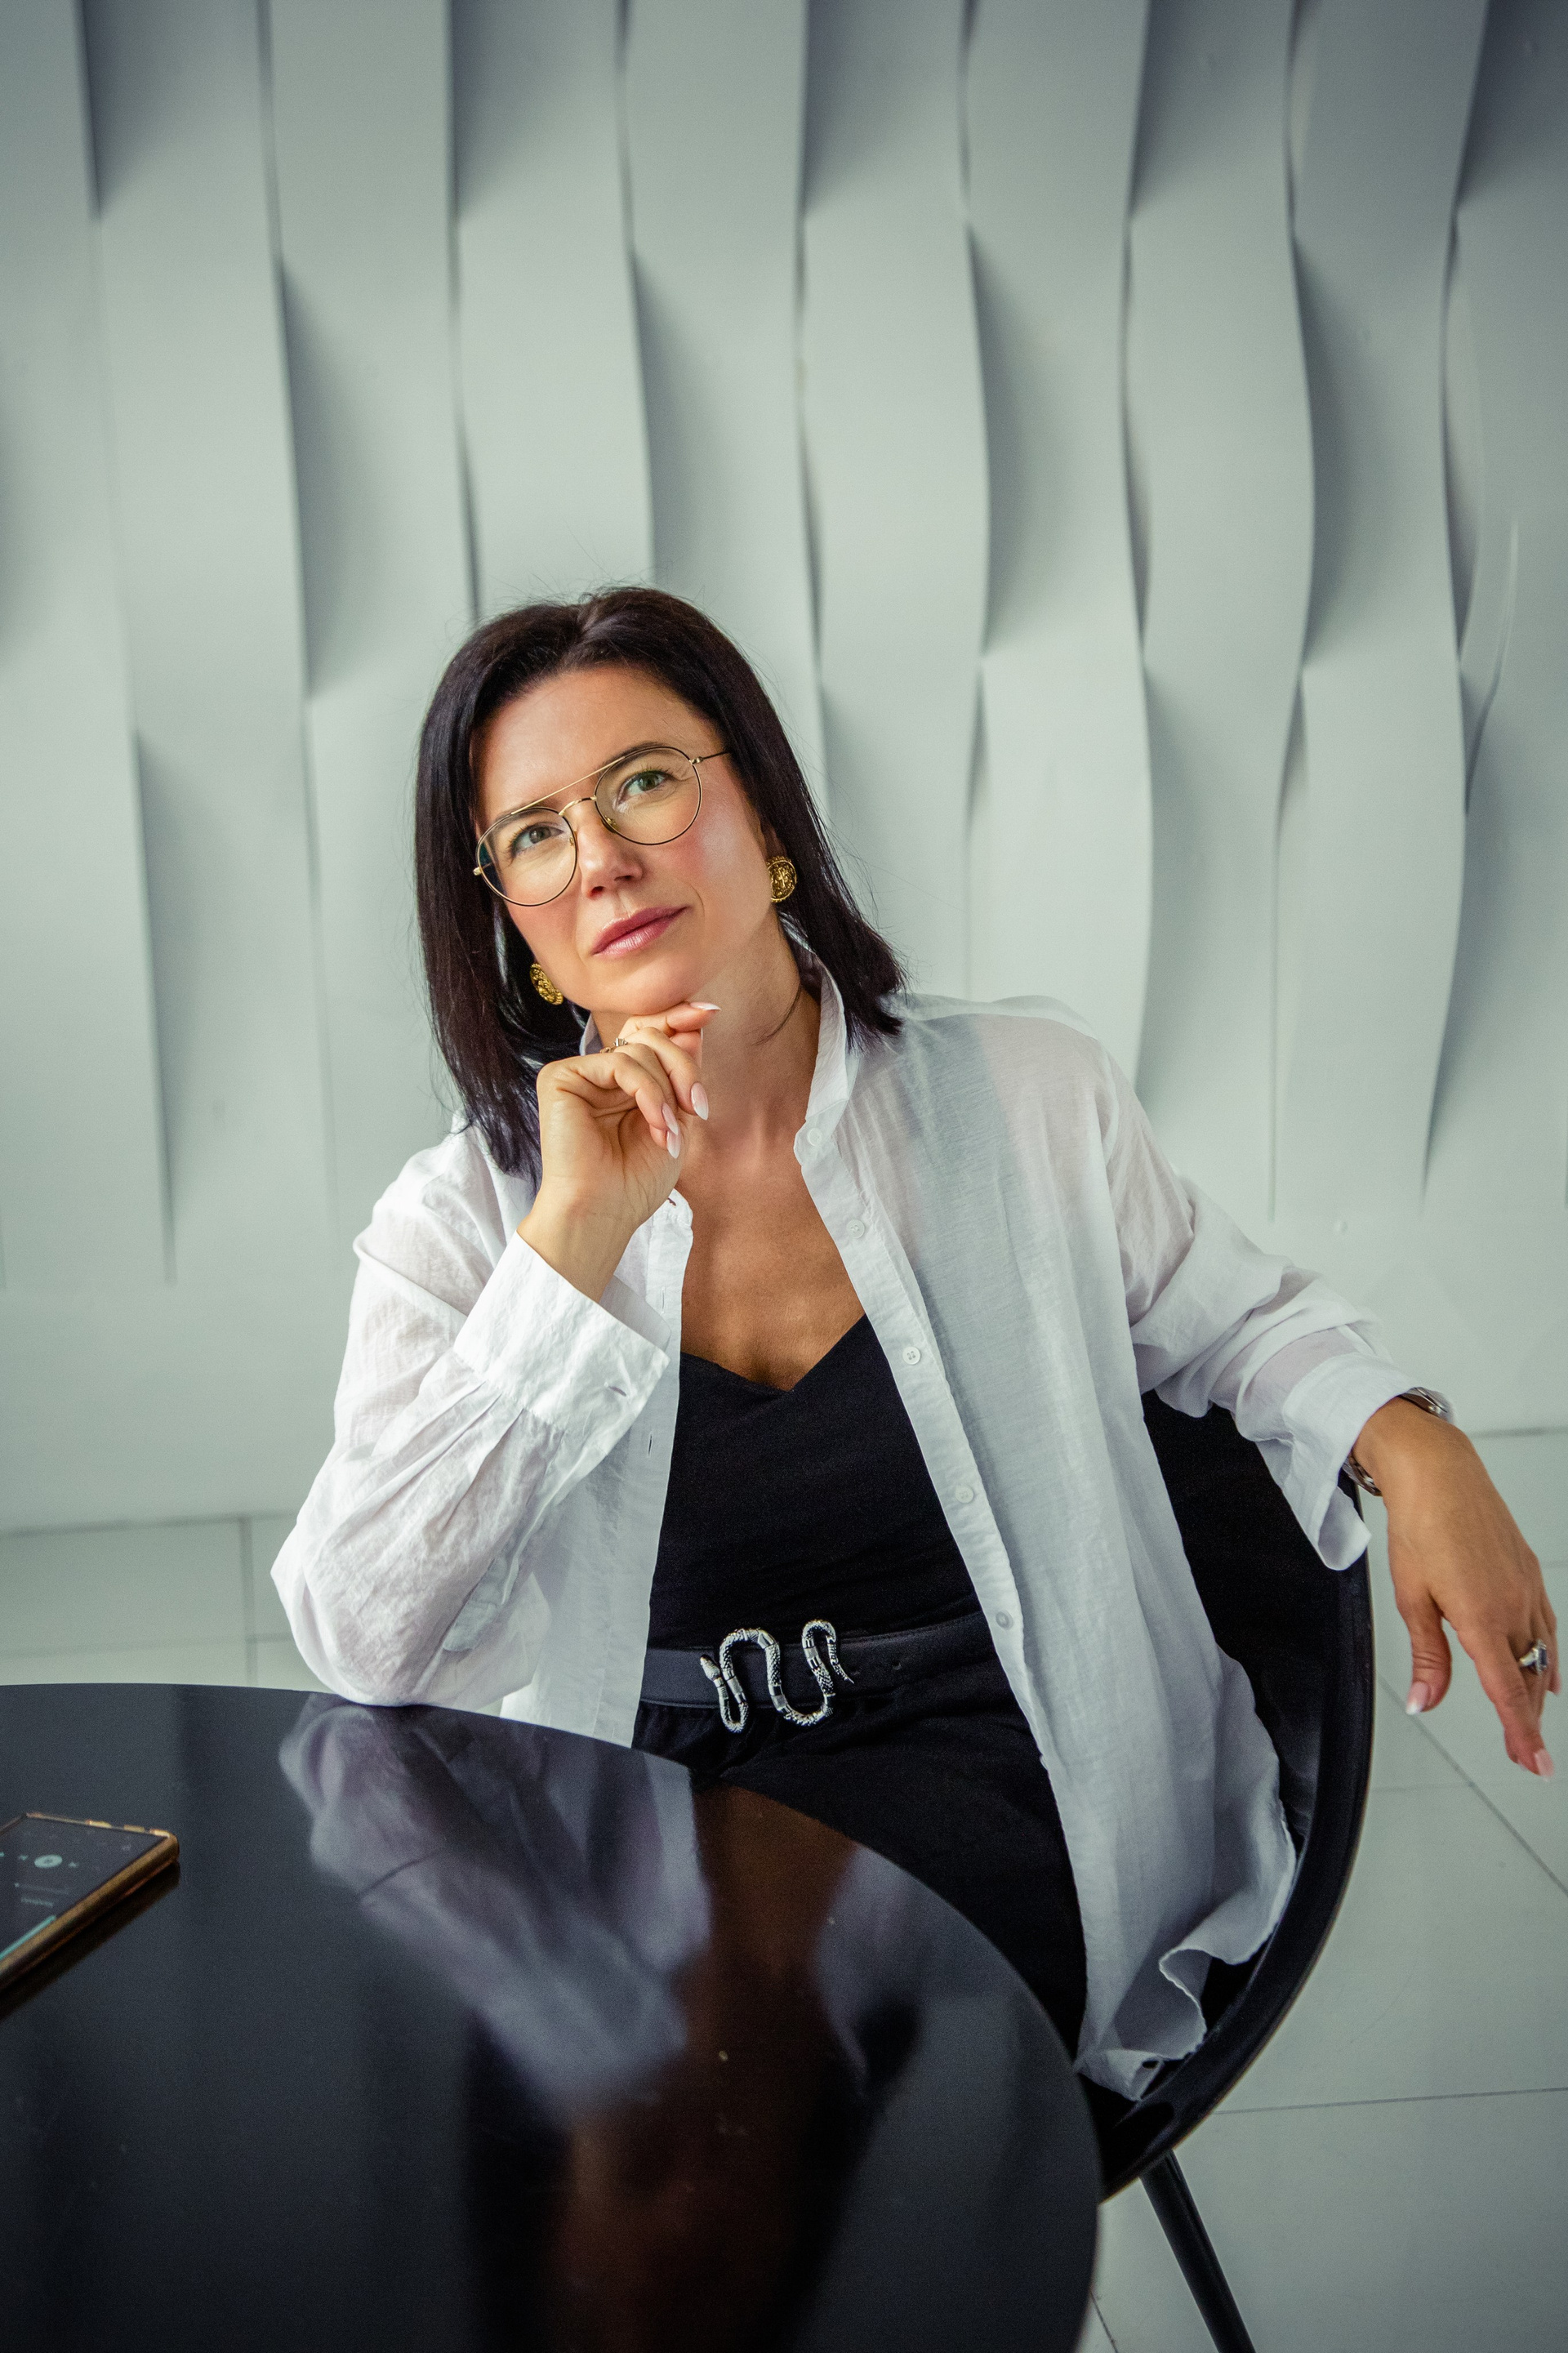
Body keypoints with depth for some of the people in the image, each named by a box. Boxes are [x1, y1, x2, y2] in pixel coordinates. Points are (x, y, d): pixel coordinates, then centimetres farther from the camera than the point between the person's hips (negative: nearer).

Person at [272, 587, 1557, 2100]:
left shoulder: (1026, 1098, 1)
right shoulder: (458, 1225, -1)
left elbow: (1231, 1319, 19)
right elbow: (362, 1644, -14)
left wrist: (1416, 1450, -4)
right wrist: (577, 1239, -18)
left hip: (972, 1793, -1)